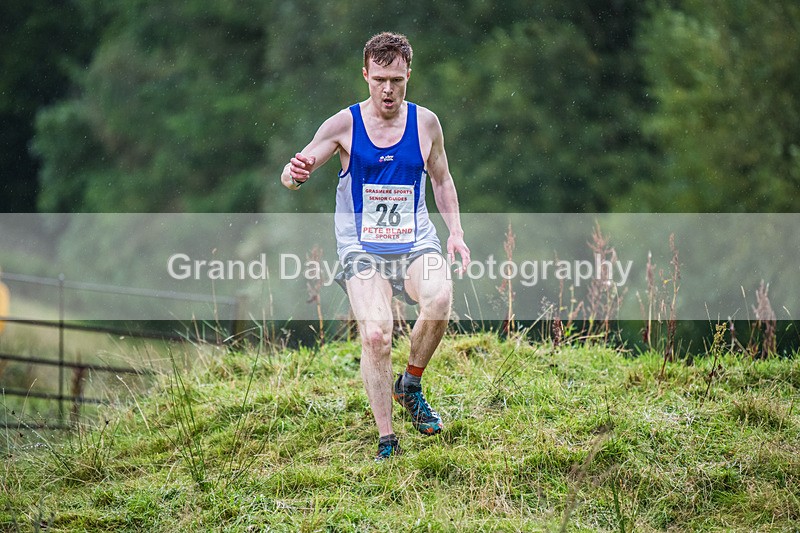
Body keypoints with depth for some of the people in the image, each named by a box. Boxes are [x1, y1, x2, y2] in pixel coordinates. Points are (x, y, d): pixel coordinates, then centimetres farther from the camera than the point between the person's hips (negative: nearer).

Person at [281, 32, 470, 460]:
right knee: (375, 335, -21)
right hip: (361, 245, -1)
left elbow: (441, 180, 18)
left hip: (415, 241, 2)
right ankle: (386, 440, -10)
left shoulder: (425, 123, 3)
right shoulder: (344, 126, -3)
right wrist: (295, 173, -29)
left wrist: (455, 232, 6)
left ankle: (410, 385, -6)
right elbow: (291, 177, -4)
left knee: (439, 297, -31)